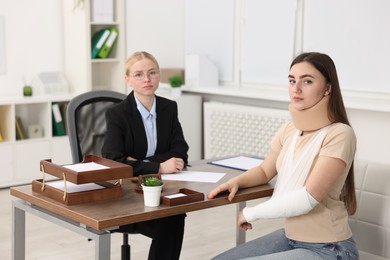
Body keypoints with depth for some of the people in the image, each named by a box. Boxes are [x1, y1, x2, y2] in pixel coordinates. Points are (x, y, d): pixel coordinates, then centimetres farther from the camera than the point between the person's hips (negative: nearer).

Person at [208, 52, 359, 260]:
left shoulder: (339, 134, -19)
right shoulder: (289, 129, 3)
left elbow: (308, 198, -24)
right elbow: (265, 171, 17)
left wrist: (251, 213, -14)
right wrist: (236, 181, -5)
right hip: (290, 237, 7)